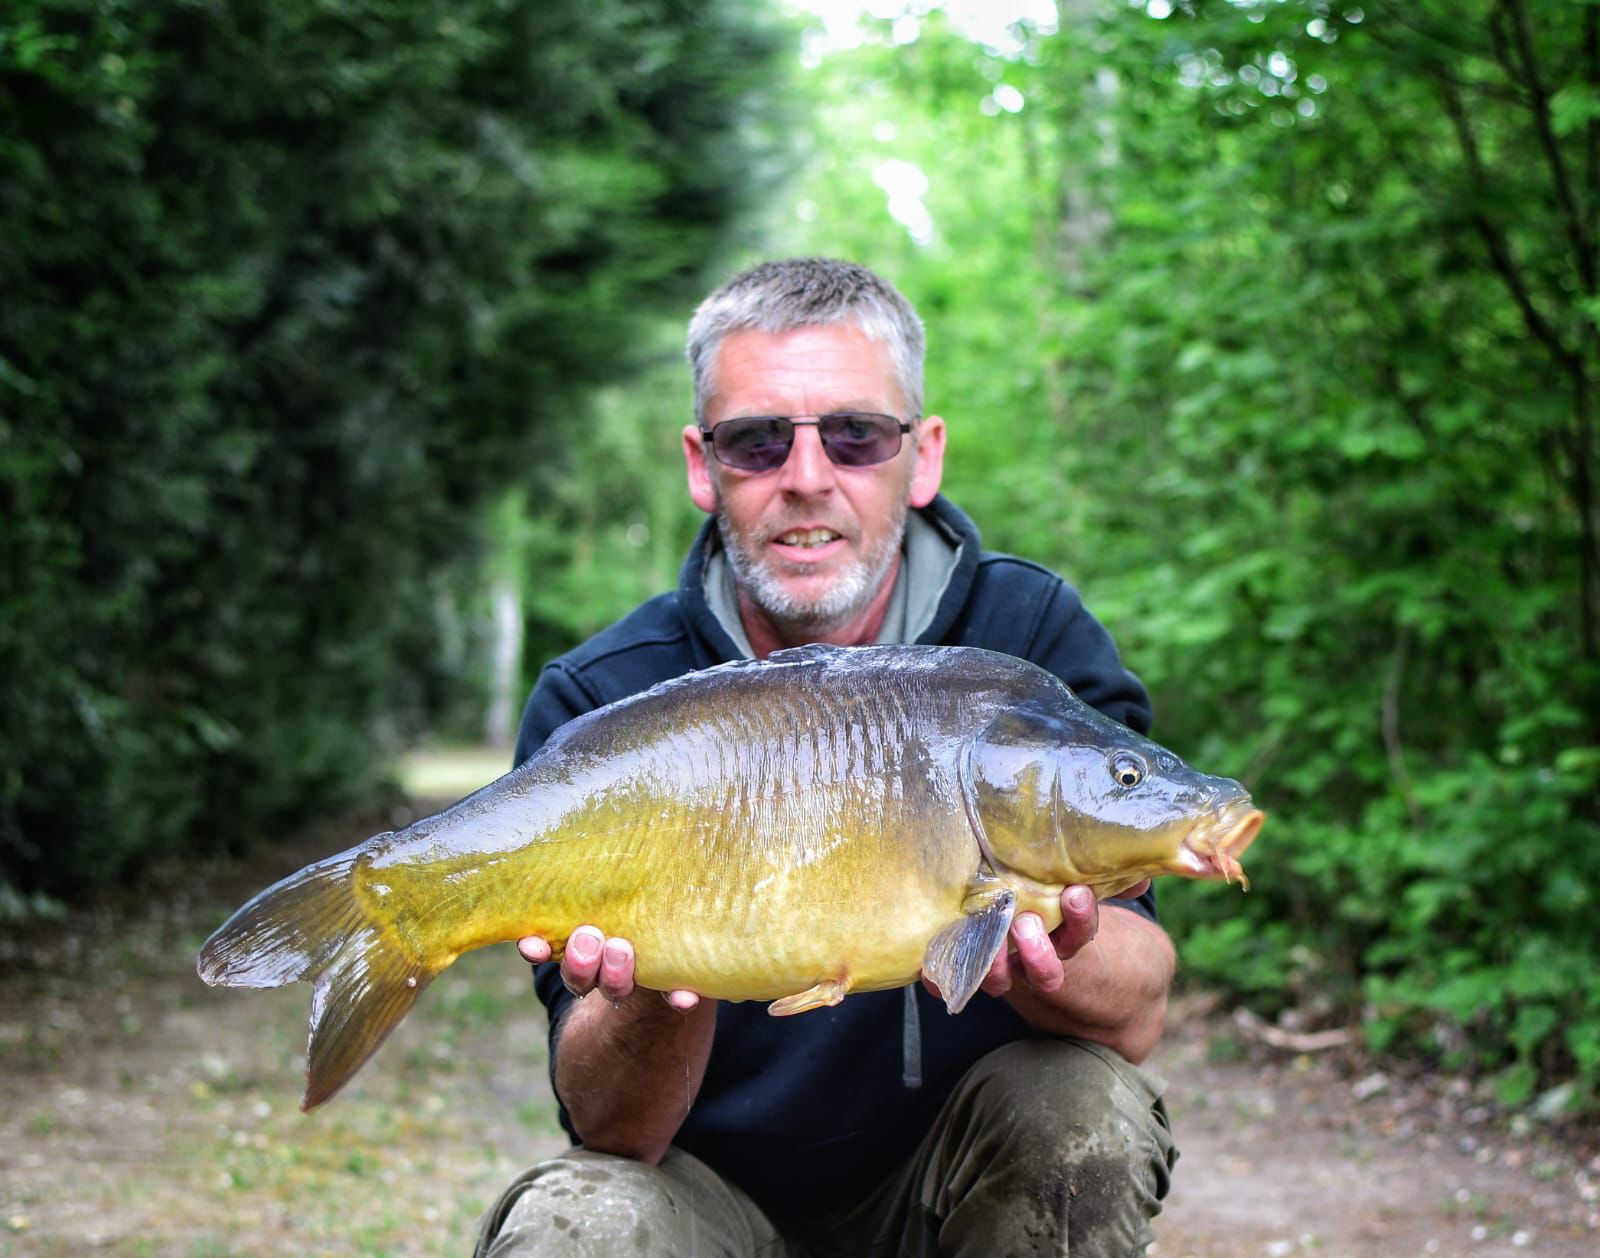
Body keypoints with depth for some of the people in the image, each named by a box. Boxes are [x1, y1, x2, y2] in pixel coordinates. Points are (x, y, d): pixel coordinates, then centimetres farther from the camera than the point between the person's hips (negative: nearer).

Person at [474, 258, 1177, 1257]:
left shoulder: (1034, 635, -11)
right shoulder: (599, 704, -14)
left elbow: (1136, 1015, -20)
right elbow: (612, 1127, -18)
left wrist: (1048, 958, -44)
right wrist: (661, 991, -40)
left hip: (959, 1177, 2)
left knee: (1086, 1104, -28)